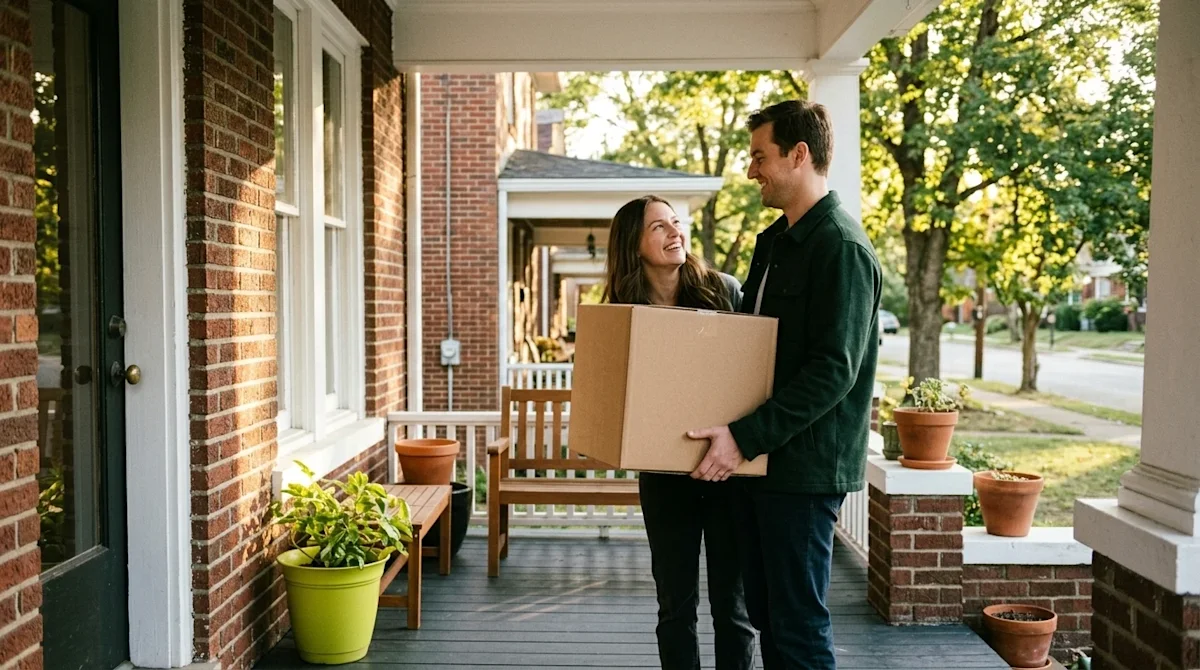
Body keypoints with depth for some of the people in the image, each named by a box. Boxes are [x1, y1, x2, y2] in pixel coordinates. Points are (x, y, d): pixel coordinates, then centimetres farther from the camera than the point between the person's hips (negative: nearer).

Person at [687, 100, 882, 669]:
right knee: (765, 611, 16)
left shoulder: (843, 249, -14)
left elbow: (834, 371, -22)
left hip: (804, 466, -9)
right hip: (758, 457, 9)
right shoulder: (773, 241, 15)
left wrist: (746, 436, -25)